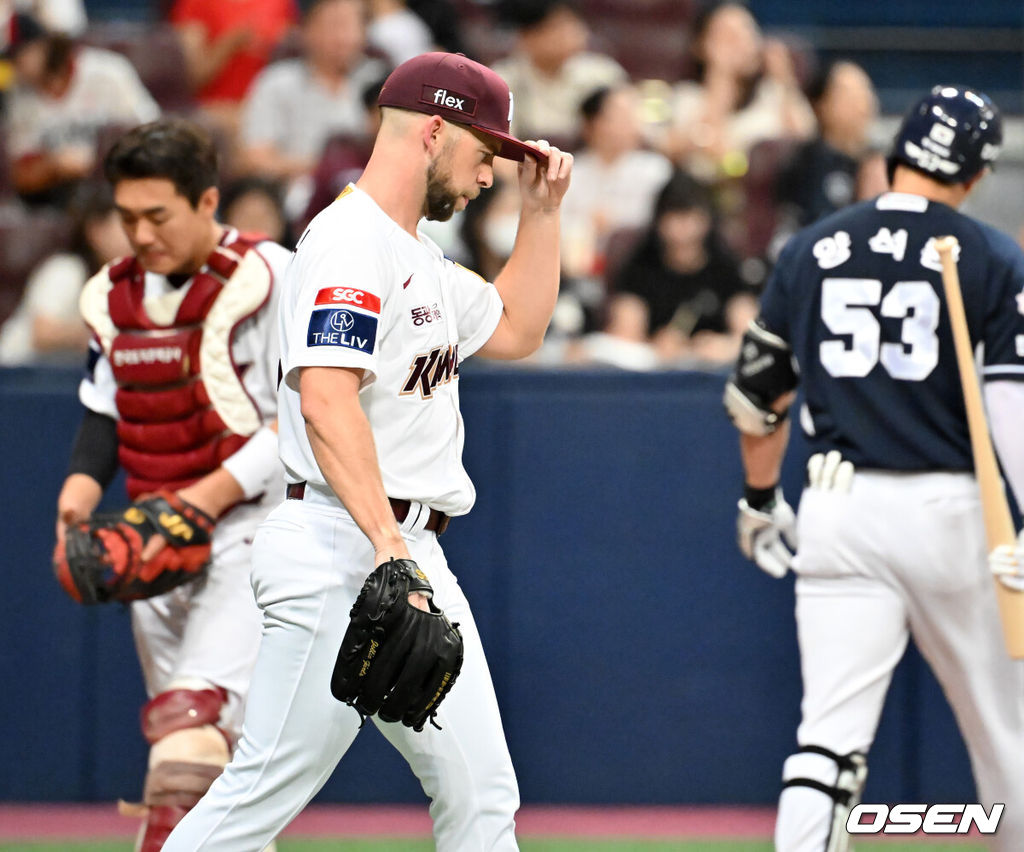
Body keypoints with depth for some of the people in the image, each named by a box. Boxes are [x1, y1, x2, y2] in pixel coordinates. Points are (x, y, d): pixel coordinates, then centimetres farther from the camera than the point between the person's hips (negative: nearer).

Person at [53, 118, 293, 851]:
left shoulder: (270, 282, -11)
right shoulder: (114, 295, 10)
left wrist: (212, 494, -21)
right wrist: (84, 482, -2)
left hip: (255, 525, -7)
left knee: (195, 716, -22)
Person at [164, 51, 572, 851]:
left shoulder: (422, 259, 19)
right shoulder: (350, 244, -13)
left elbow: (515, 330, 35)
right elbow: (326, 401, -26)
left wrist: (542, 211, 24)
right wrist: (385, 541, -35)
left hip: (412, 558, 10)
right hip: (340, 552, -10)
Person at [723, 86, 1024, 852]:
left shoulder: (809, 252, 9)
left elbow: (755, 393, 16)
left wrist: (760, 499, 30)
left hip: (838, 509, 2)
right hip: (947, 504, -2)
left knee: (831, 732, -6)